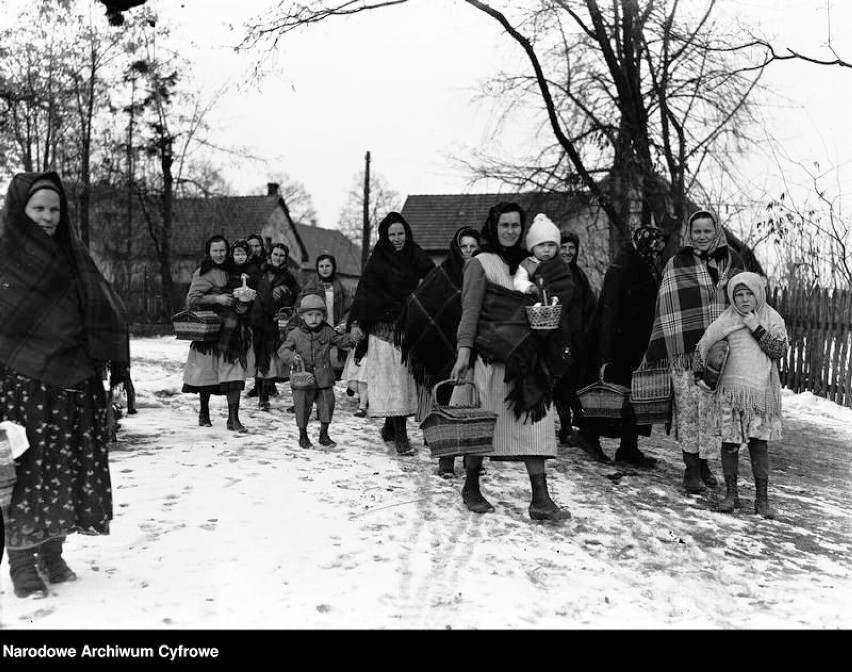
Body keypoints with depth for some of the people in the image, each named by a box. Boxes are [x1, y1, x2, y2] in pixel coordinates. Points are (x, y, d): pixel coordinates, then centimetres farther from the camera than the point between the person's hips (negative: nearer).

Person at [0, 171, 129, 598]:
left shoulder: (73, 257, 10)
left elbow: (106, 314, 10)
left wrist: (114, 365, 3)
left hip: (72, 385, 4)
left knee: (65, 469, 7)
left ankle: (52, 554, 20)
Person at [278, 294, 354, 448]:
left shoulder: (328, 331, 2)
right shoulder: (295, 334, -2)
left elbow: (342, 342, 5)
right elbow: (283, 350, -2)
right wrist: (292, 357, -19)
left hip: (324, 379, 2)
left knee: (327, 406, 8)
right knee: (302, 408, 5)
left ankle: (324, 434, 27)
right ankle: (303, 436, 25)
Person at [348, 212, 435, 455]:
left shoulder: (414, 255, 9)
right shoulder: (377, 261, 0)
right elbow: (364, 291, -3)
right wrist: (355, 322, -12)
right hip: (385, 325, -4)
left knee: (406, 376, 4)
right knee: (391, 376, -9)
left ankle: (390, 426, 18)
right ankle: (400, 434, -10)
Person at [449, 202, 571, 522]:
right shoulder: (481, 264, 0)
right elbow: (470, 311, -7)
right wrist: (463, 351, -15)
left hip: (525, 355, 6)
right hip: (492, 355, -5)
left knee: (535, 420, -3)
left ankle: (540, 499, -4)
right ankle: (471, 488, 19)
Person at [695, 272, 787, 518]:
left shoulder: (772, 319, 2)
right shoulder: (725, 321, 0)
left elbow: (779, 351, -8)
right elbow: (702, 347, 7)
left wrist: (756, 328, -13)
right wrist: (699, 376, 4)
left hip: (761, 392, 0)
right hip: (730, 391, 0)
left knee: (759, 442, 1)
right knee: (729, 441, 4)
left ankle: (761, 498, 8)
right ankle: (730, 493, 16)